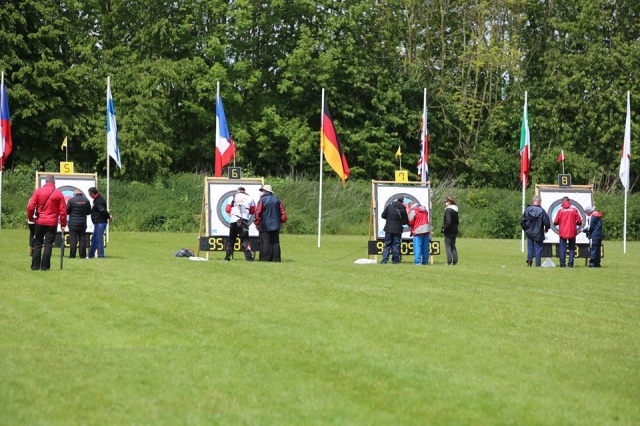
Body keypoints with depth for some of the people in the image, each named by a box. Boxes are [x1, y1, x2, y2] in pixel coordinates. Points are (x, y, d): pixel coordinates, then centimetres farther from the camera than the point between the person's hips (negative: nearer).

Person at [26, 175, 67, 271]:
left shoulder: (38, 191, 0)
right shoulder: (59, 194, -1)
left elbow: (30, 207, -3)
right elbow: (63, 211, -2)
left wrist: (31, 218, 12)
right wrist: (63, 224, 6)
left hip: (40, 222, 1)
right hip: (52, 223, -1)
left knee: (37, 244, 9)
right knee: (48, 245, 2)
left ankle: (35, 266, 7)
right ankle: (45, 266, -1)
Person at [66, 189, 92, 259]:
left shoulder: (71, 200, -9)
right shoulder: (86, 201, 1)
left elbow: (66, 211, -6)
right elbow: (89, 212, 9)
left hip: (73, 224, -3)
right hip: (83, 223, 3)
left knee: (73, 240, 0)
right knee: (82, 240, 8)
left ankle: (72, 255, -2)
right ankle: (83, 255, 8)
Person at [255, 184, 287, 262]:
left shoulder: (262, 200, -8)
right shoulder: (277, 200, 6)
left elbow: (258, 213, -10)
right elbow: (282, 212, 6)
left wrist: (257, 223, -2)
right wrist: (282, 221, 14)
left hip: (265, 226, -4)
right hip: (275, 226, 4)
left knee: (265, 243, -3)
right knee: (275, 242, 8)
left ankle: (265, 258, -6)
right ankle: (276, 258, 4)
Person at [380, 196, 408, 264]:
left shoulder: (389, 206, -4)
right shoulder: (403, 209, -7)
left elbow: (383, 215, 2)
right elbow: (405, 222, -3)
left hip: (388, 229, 1)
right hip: (397, 230, -1)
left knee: (387, 245, 8)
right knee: (396, 245, 6)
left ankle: (384, 260, 1)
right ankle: (395, 260, 6)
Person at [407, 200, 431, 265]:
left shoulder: (413, 211, -8)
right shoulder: (425, 209, 14)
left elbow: (410, 223, -8)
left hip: (418, 231, -6)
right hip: (426, 230, 6)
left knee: (417, 247, -5)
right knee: (425, 247, 10)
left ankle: (418, 261, -11)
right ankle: (425, 261, 13)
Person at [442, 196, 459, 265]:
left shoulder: (448, 210, -18)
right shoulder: (455, 210, 9)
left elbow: (448, 222, -24)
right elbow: (457, 221, 14)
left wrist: (444, 228, -13)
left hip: (448, 232, -8)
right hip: (454, 231, 8)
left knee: (448, 246, 0)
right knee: (453, 246, 15)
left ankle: (449, 262, -1)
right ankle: (455, 261, 14)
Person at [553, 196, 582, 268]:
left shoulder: (560, 210, -4)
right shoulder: (574, 210, -2)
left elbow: (555, 222, -4)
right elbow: (579, 221, -3)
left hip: (563, 233, -1)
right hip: (572, 232, 1)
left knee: (562, 248, 3)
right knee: (572, 248, 8)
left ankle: (562, 264, -2)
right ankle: (570, 264, 2)